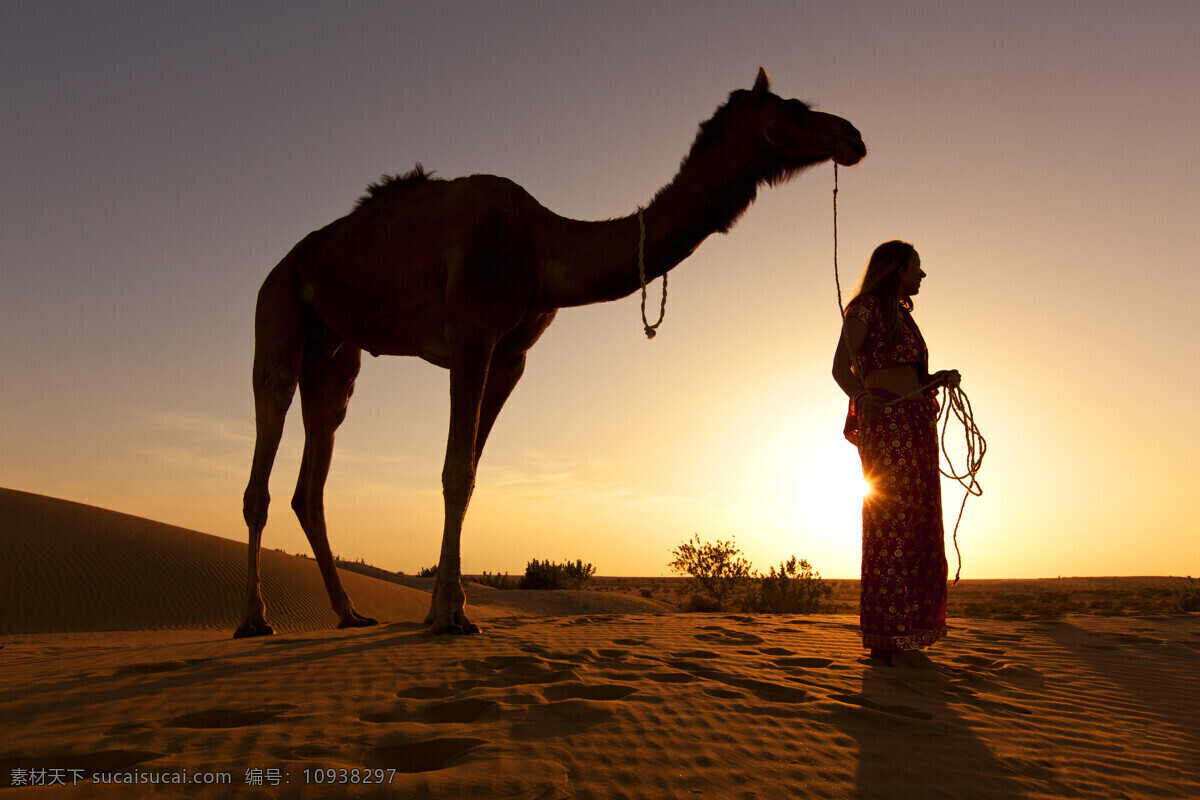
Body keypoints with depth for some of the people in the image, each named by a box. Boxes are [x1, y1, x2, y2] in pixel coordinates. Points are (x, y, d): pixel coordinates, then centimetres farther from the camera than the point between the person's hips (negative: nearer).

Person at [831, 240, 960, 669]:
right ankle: (888, 638, -11)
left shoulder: (902, 314, 25)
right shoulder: (867, 307, 0)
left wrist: (941, 378, 5)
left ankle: (903, 637, 11)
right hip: (886, 422, -9)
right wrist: (863, 399, -29)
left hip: (917, 423, 9)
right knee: (891, 522, -13)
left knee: (917, 528, 6)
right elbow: (841, 367, -10)